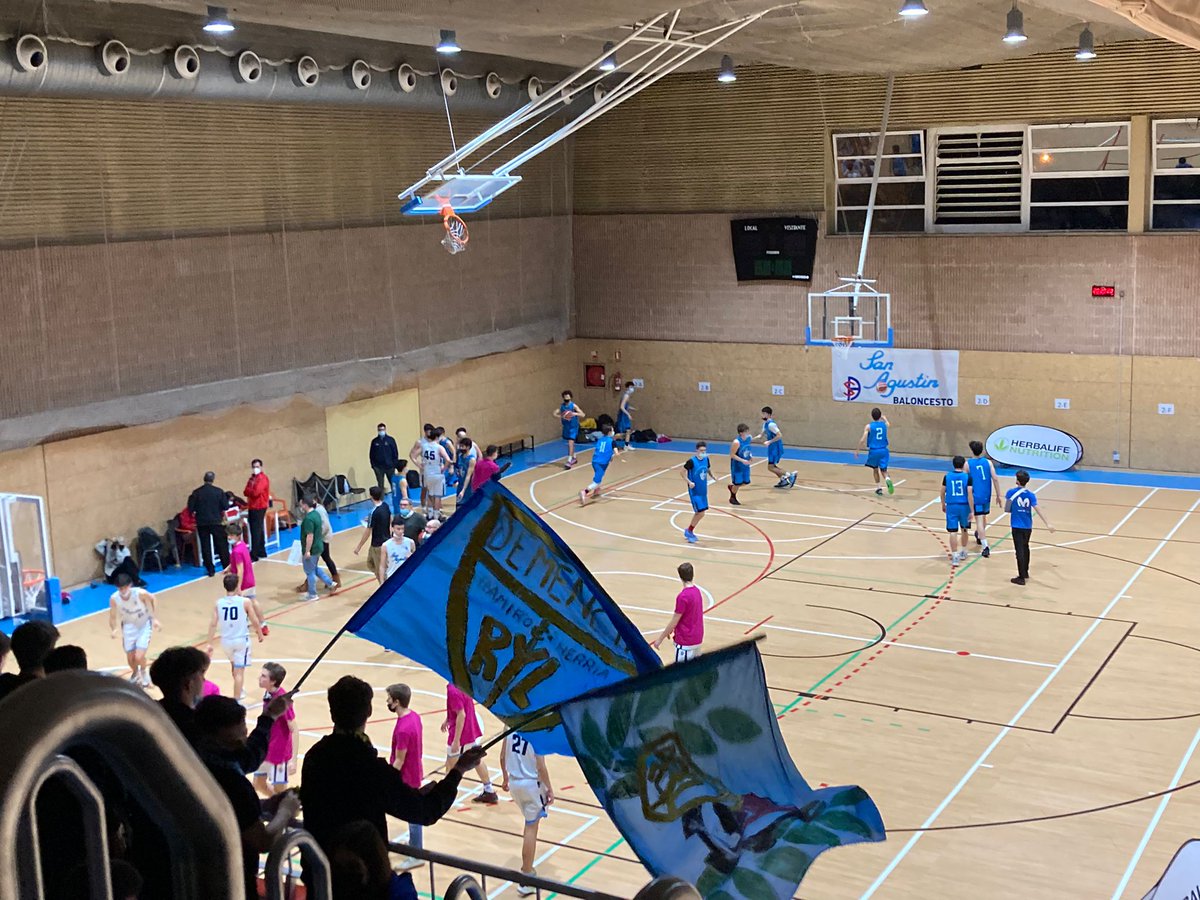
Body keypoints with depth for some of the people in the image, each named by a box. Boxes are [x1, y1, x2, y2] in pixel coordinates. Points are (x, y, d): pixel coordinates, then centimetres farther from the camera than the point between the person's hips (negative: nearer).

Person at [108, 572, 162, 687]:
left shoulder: (141, 593, -31)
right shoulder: (114, 599, -25)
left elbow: (153, 599, -9)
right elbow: (113, 617, -10)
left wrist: (155, 619, -11)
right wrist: (114, 629, -29)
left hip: (144, 625, -2)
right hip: (129, 626, 2)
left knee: (139, 657, -15)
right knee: (130, 659, 10)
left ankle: (144, 670, 22)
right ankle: (135, 673, 46)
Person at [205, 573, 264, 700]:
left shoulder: (218, 603, -6)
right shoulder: (245, 602, -13)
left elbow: (213, 624, -6)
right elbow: (255, 621, -7)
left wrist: (209, 644, -1)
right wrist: (260, 634, 12)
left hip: (226, 640, 4)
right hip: (241, 640, -4)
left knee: (234, 664, 29)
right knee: (239, 671, -1)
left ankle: (238, 691, 48)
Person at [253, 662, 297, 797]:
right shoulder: (267, 693, -3)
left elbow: (294, 731, -23)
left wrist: (293, 760, -25)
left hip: (279, 752, -8)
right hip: (265, 750, 8)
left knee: (279, 790, 4)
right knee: (259, 784, 18)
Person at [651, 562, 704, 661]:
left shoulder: (683, 596, -20)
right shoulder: (697, 591, 5)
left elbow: (674, 622, -16)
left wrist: (660, 639, -7)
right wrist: (672, 630, 19)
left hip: (685, 643, -8)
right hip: (698, 639, 8)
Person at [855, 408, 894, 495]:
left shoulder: (868, 426, -6)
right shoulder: (885, 425, 4)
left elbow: (863, 440, -12)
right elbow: (889, 425, 32)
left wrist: (857, 450, -3)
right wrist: (884, 418, 51)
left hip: (873, 450, -1)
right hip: (883, 450, 1)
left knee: (875, 469, 18)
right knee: (883, 470, 4)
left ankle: (878, 488, 21)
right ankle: (888, 480, -29)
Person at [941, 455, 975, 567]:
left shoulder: (947, 477, 0)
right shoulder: (967, 477, -7)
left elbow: (943, 493, 7)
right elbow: (969, 494, -11)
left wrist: (943, 505, 23)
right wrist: (971, 511, -8)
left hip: (951, 506, 0)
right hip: (964, 506, 0)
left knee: (953, 532, -1)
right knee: (964, 530, 20)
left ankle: (955, 556, -6)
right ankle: (963, 552, 36)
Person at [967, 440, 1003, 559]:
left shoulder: (968, 464, -7)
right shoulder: (988, 462, 0)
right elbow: (995, 479, -5)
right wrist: (998, 495, 2)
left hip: (976, 496, -4)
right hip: (987, 496, 4)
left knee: (979, 520, -6)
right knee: (984, 516, 26)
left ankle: (985, 546, -18)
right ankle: (979, 536, 49)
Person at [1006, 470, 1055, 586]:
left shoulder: (1011, 492, -8)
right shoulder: (1030, 495, -5)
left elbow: (1007, 508, 4)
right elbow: (1038, 510, -11)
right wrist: (1048, 524, -12)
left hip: (1017, 526, -3)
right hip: (1028, 526, 3)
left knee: (1020, 551, -3)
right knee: (1025, 548, 21)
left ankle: (1021, 577, -6)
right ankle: (1025, 572, 34)